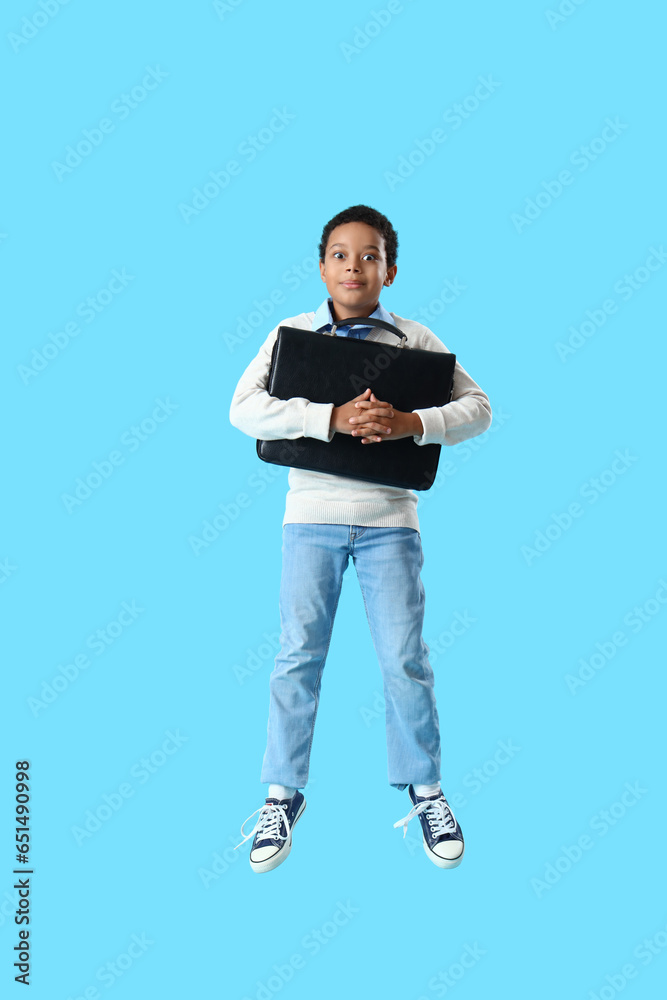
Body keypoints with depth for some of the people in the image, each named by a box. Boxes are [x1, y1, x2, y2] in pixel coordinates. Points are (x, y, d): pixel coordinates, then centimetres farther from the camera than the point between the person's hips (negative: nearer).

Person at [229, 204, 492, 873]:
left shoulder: (415, 340, 2)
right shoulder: (291, 334, 0)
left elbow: (477, 408, 0)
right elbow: (244, 409, -13)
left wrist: (412, 423, -19)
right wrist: (332, 418, -24)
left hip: (388, 520, 0)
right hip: (312, 515, 0)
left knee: (405, 658, 2)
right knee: (299, 655, 4)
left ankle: (424, 787, 20)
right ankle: (284, 792, 18)